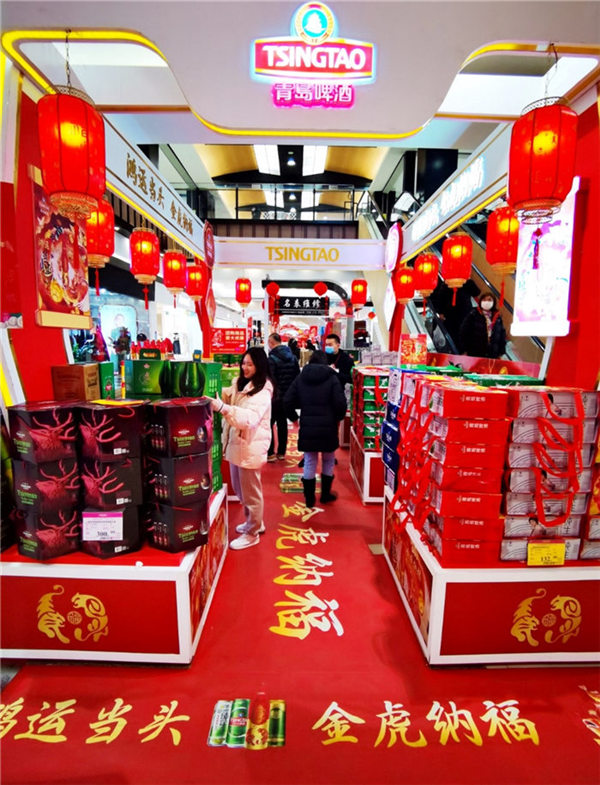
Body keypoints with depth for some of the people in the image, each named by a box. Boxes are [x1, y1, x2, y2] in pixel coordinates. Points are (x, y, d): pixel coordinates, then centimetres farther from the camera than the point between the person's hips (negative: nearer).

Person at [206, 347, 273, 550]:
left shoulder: (262, 392, -19)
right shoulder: (240, 384, 10)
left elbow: (250, 417, -32)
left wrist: (222, 407, -44)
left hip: (251, 447, -9)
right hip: (236, 443, 9)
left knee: (250, 492, 5)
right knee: (240, 489, 21)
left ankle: (252, 533, 22)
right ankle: (254, 522, 40)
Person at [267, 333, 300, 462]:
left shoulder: (272, 358, -16)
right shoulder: (292, 357, 6)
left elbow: (270, 380, -21)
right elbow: (297, 376, 11)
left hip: (275, 397, -6)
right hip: (288, 396, 6)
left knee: (269, 423, 4)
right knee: (283, 423, 14)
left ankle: (270, 453, 3)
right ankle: (281, 452, 21)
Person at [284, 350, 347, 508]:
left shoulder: (300, 378, 3)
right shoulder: (332, 377, -5)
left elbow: (287, 401, -1)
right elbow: (340, 403, -11)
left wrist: (293, 416, 15)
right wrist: (339, 418, 7)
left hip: (307, 427, 2)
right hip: (328, 427, -2)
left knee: (310, 462, 11)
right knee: (328, 461, 17)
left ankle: (309, 499, 18)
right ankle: (325, 495, 28)